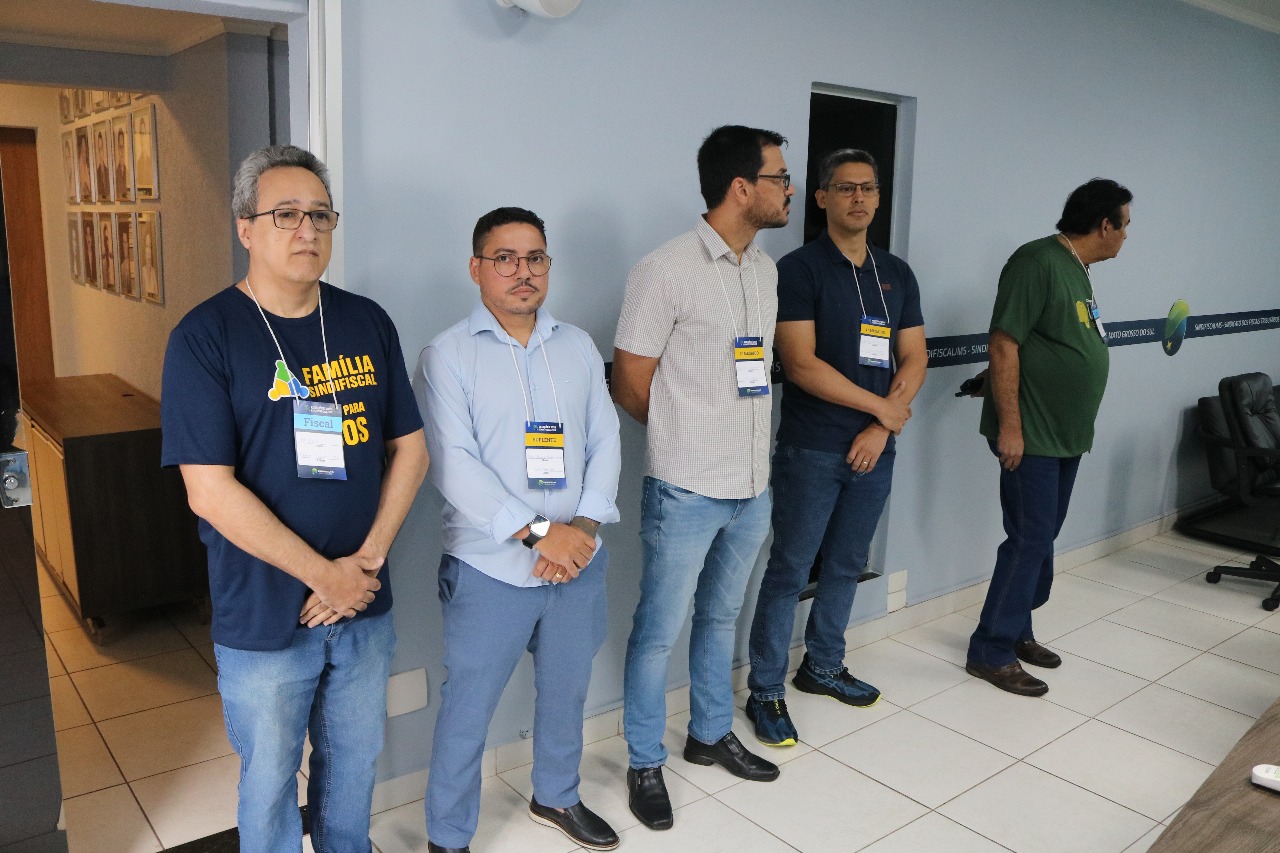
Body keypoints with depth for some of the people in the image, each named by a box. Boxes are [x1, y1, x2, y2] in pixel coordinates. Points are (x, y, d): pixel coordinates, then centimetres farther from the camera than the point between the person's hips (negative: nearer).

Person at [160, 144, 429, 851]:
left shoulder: (367, 323, 2)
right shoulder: (204, 337, -12)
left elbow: (409, 448, 3)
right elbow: (211, 491, -17)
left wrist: (369, 558, -9)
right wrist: (325, 575, -16)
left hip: (365, 606, 4)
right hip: (264, 622, -4)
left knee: (354, 762, 22)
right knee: (270, 783, 16)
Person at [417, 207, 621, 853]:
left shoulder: (577, 347, 8)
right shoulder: (447, 356, -7)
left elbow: (605, 442, 5)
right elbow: (453, 464, -16)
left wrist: (585, 525, -10)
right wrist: (538, 533, -20)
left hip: (578, 564, 5)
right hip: (490, 570, -4)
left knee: (566, 694, 21)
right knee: (468, 711, 7)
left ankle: (556, 797, 45)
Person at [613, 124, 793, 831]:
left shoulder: (766, 270, 8)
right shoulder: (666, 271, -14)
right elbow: (629, 384, -10)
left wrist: (732, 435, 9)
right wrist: (691, 437, 2)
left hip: (752, 487, 7)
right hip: (687, 490, -7)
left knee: (720, 618, 22)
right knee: (659, 630, 8)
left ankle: (711, 735, 40)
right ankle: (645, 764, 26)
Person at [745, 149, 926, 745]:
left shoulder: (897, 273, 11)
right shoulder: (799, 269, -7)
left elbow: (914, 358, 8)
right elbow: (801, 364, -16)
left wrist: (882, 428, -7)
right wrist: (882, 406, -10)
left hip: (875, 449, 6)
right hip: (811, 450, -6)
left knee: (846, 566, 17)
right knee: (789, 571, 0)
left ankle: (822, 667, 34)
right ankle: (766, 693, 13)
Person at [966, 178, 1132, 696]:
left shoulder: (1077, 268, 13)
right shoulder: (1038, 262, -16)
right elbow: (1003, 345, -21)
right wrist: (1009, 425, -23)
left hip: (1066, 434, 10)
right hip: (1030, 435, -10)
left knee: (1041, 538, 15)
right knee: (1030, 540, -6)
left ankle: (1017, 630, 28)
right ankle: (990, 652, 5)